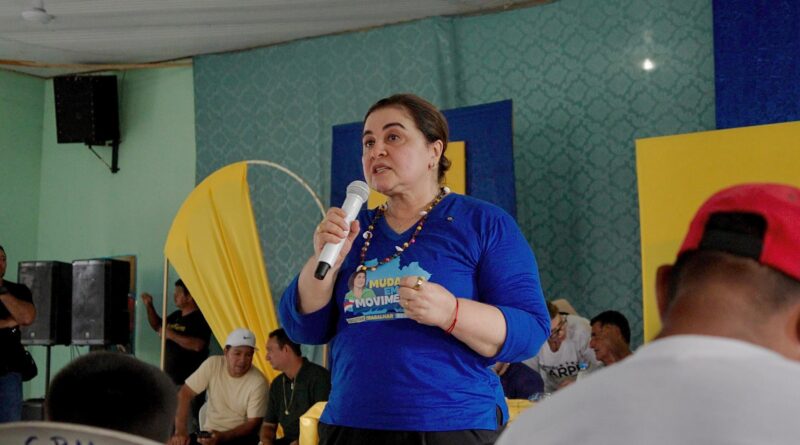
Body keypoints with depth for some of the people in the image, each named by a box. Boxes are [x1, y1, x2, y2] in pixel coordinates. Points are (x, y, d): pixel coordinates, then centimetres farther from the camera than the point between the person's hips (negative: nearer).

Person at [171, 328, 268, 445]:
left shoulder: (258, 382, -15)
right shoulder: (212, 364, -7)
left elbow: (253, 424, -14)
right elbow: (184, 394, -8)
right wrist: (180, 431, -20)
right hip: (209, 433, 3)